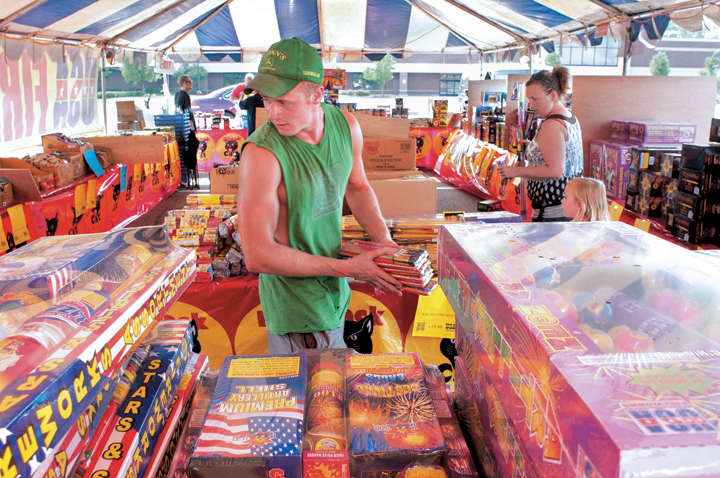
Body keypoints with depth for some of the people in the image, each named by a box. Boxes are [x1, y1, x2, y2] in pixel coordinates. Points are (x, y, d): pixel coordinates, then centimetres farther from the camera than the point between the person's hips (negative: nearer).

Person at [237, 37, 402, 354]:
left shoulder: (346, 126, -6)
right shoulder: (261, 153, -27)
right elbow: (258, 255, -26)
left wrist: (385, 241, -1)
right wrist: (347, 268, -22)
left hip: (334, 292, 7)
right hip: (297, 306, -7)